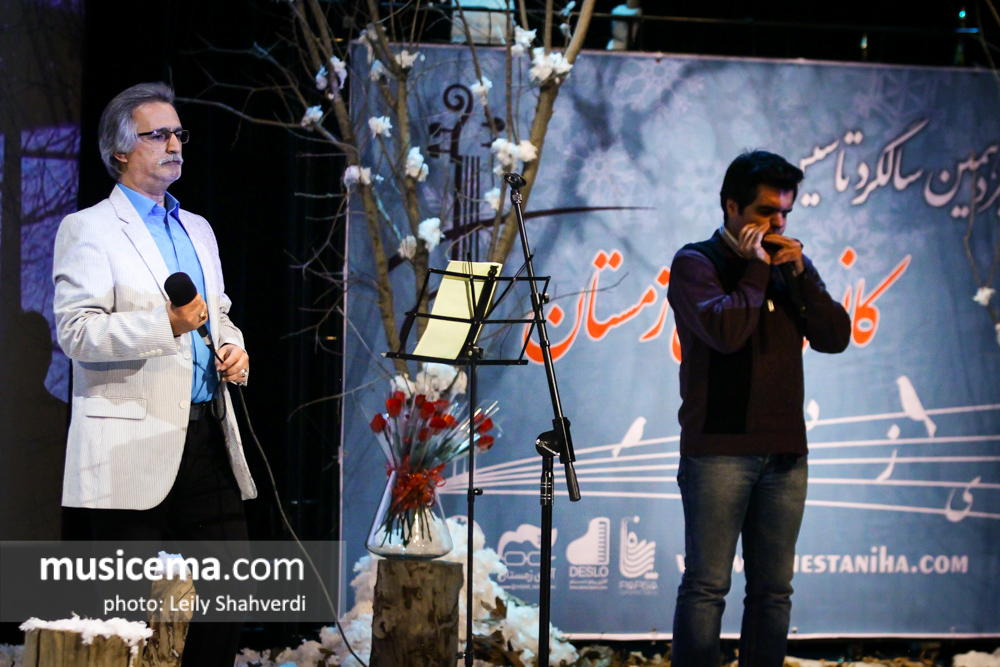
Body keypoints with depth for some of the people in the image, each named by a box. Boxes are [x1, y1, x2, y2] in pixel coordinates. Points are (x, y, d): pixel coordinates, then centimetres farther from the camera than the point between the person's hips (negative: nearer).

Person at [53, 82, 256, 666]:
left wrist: (233, 349, 6)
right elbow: (75, 332, -12)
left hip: (208, 435, 7)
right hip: (133, 447, -7)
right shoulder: (87, 230, -2)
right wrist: (167, 324, -23)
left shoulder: (197, 229, 20)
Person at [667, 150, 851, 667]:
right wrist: (755, 269, -8)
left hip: (784, 450, 5)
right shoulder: (695, 263, 0)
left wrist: (799, 275, -4)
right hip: (718, 447, -5)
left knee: (773, 587, 5)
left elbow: (835, 337, 6)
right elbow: (726, 331, -17)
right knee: (707, 584, -6)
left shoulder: (792, 265, 16)